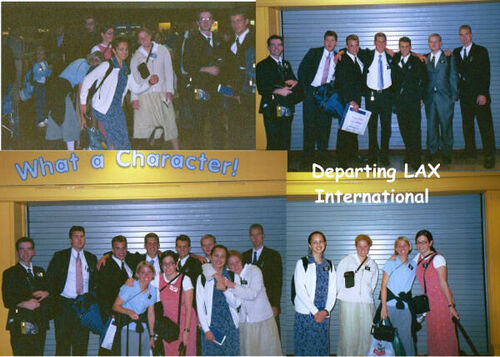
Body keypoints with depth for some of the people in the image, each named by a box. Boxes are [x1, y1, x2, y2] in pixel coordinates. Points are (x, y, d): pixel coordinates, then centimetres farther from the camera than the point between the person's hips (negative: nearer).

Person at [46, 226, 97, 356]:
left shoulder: (91, 258, 10)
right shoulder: (59, 256, 2)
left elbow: (95, 282, 13)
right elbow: (50, 280, 1)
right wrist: (54, 300, -6)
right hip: (64, 305, -2)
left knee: (81, 343, 3)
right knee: (63, 342, -1)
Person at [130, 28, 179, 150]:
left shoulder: (162, 50, 8)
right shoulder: (136, 56, 9)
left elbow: (168, 71, 7)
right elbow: (134, 78, 7)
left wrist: (169, 90, -3)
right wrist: (134, 97, -2)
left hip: (162, 92, 0)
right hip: (144, 95, 0)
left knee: (169, 121, -2)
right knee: (142, 124, -4)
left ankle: (176, 150, 3)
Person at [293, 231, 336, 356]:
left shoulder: (329, 265, 13)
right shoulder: (302, 263, -1)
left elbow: (332, 291, 8)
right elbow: (300, 290, -8)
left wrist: (326, 311, -7)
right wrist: (315, 312, -12)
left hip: (323, 315, 4)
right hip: (305, 314, -4)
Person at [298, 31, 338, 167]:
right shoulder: (314, 52, 3)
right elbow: (302, 70, 1)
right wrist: (304, 88, -5)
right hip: (311, 91, -2)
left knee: (325, 124, 2)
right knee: (309, 123, -2)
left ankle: (323, 155, 12)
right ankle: (308, 157, 2)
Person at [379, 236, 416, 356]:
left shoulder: (413, 265, 11)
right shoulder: (391, 263, 1)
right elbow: (383, 286, -2)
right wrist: (383, 306, -9)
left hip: (405, 307, 3)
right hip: (390, 304, -3)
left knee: (406, 337, 0)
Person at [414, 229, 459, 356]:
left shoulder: (437, 258, -11)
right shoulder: (418, 258, 8)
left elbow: (443, 283, -14)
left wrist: (451, 305, -16)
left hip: (442, 300, -6)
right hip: (429, 301, 6)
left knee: (444, 335, -5)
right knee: (432, 335, 7)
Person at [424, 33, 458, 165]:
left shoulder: (449, 58, 5)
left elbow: (453, 77, 4)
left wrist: (454, 96, -2)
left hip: (445, 98, -2)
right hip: (429, 98, 2)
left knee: (446, 126, 1)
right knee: (431, 126, 5)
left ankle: (446, 154, 10)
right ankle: (432, 153, 13)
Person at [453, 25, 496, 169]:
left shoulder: (481, 51, -1)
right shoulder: (456, 52, 13)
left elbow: (486, 73, -6)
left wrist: (483, 94, -14)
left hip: (479, 95, -5)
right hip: (464, 95, 5)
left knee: (485, 126, -5)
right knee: (467, 124, 9)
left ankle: (489, 156, -4)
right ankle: (470, 151, 21)